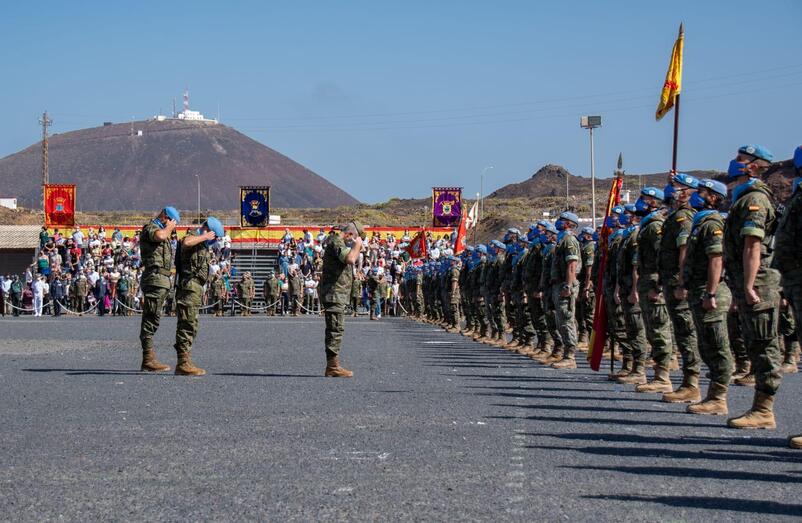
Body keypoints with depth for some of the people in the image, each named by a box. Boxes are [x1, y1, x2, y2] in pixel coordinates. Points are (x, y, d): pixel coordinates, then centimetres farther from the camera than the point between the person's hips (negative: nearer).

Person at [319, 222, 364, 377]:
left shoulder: (339, 242, 21)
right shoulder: (336, 242, -12)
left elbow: (351, 260, 33)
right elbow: (350, 259, -28)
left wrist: (358, 250, 19)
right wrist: (357, 245, -13)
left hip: (337, 295, 11)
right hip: (334, 293, -11)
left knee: (334, 329, 12)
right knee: (336, 329, -12)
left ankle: (332, 366, 16)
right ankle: (333, 367, -13)